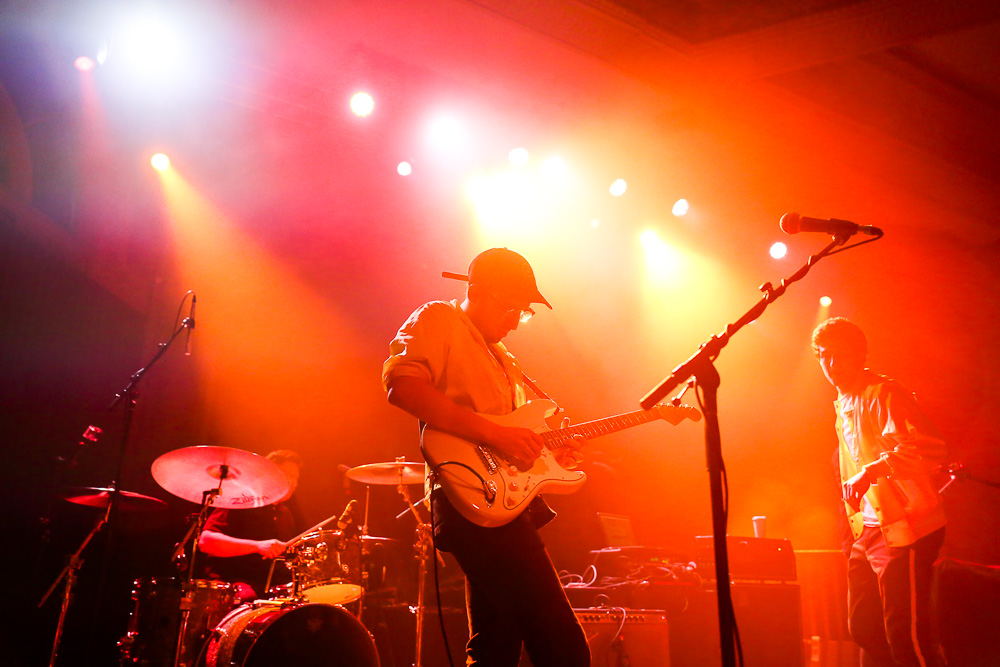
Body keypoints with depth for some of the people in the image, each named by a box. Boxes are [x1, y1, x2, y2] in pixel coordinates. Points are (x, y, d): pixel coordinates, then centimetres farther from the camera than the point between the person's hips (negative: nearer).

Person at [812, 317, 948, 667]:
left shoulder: (882, 394, -13)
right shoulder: (844, 402, 16)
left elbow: (931, 448, -27)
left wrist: (872, 470, -36)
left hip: (903, 527, -9)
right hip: (868, 530, 9)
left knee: (907, 637, -7)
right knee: (864, 629, 16)